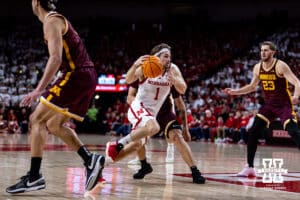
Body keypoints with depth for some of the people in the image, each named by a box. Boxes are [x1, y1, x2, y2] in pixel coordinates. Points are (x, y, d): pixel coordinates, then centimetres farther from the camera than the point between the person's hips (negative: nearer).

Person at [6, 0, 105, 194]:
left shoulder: (52, 21, -8)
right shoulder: (59, 20, 22)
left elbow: (56, 58, -19)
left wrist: (39, 89, -24)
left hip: (76, 75, -10)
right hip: (87, 77, 10)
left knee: (37, 119, -8)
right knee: (54, 125, 16)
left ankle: (34, 176, -11)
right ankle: (90, 159, 5)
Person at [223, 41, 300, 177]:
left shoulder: (280, 66, -18)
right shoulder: (258, 68, 1)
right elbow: (252, 87, 16)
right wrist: (235, 91, 5)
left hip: (284, 105, -6)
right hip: (268, 105, 6)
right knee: (253, 132, -2)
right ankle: (249, 167, 9)